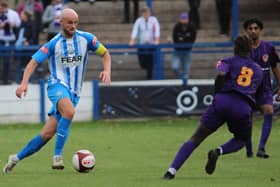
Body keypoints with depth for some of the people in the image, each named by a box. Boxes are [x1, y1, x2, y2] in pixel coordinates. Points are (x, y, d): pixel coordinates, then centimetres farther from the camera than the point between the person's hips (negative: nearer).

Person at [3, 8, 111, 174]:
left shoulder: (86, 38, 3)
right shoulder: (54, 44, -4)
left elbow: (105, 53, 14)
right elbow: (34, 62, -6)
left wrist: (107, 70, -5)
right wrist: (25, 82, -22)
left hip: (74, 92, 3)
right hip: (58, 85, -3)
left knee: (47, 134, -3)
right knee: (69, 111, -37)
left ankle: (17, 158, 13)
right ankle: (58, 156, -33)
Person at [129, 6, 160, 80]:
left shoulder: (153, 20, -3)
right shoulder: (139, 21, -1)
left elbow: (157, 30, -11)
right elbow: (135, 30, -9)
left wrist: (156, 40, -24)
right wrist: (132, 40, -21)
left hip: (151, 44, -1)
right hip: (141, 44, 1)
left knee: (150, 62, -4)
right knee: (142, 63, 0)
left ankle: (149, 78, 9)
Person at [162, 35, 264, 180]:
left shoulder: (228, 61, 15)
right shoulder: (258, 70, 24)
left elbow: (221, 74, -6)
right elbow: (258, 92, 23)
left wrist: (217, 95, 5)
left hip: (222, 102, -1)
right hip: (244, 107, 1)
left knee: (196, 138, 1)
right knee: (241, 140, 27)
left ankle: (172, 171, -14)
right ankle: (218, 152, -6)